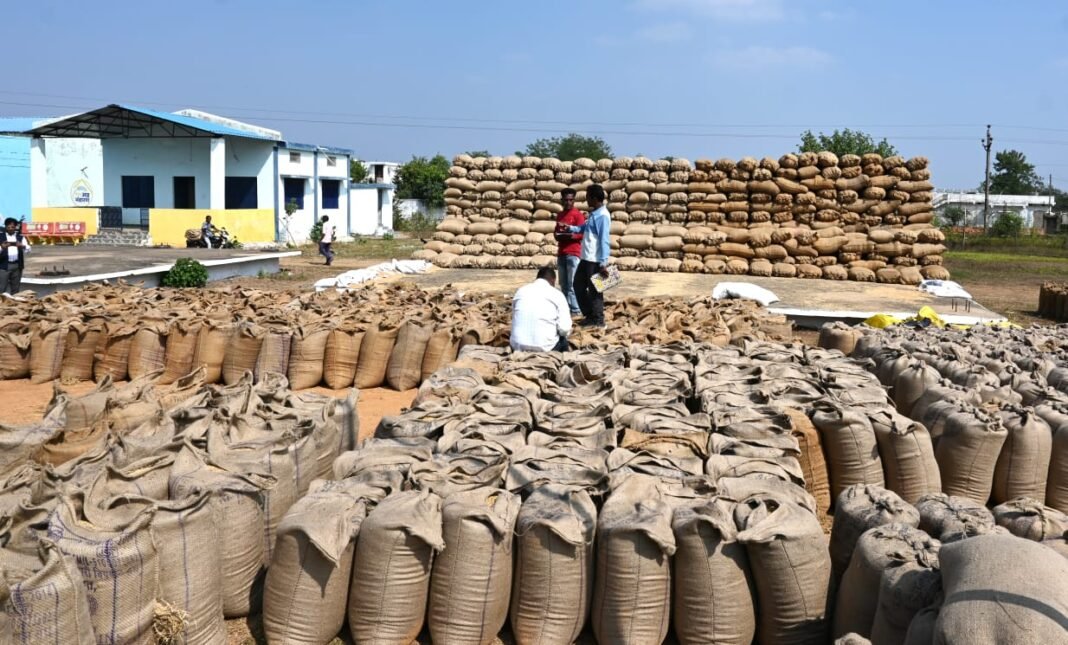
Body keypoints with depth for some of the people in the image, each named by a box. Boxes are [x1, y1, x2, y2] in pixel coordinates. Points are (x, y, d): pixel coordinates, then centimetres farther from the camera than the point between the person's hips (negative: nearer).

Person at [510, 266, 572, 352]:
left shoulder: (521, 291, 10)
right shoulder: (557, 294, -1)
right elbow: (565, 328, -8)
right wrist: (564, 334, 16)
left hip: (518, 347, 4)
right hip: (544, 348, -4)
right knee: (563, 340, 28)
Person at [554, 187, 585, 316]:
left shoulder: (578, 214, -4)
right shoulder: (560, 215, 17)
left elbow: (581, 234, -10)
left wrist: (569, 235, -24)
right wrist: (558, 236, 2)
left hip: (573, 254, -7)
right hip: (561, 253, 7)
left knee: (572, 284, -9)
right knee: (563, 284, 8)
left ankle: (575, 309, -6)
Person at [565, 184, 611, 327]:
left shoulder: (602, 216, -17)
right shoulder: (593, 213, 13)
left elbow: (604, 240, -21)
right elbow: (584, 228, 32)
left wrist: (603, 263, -23)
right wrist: (570, 228, 17)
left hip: (595, 260, -10)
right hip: (585, 258, 10)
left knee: (594, 290, 0)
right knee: (578, 285, 16)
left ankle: (598, 320, 12)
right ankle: (589, 315, 27)